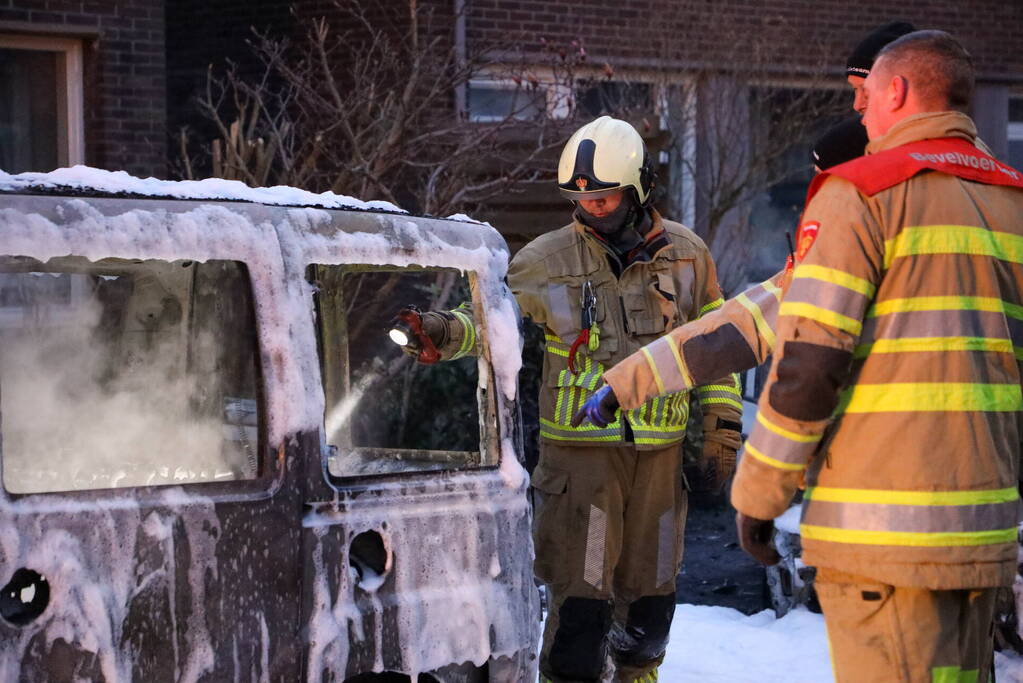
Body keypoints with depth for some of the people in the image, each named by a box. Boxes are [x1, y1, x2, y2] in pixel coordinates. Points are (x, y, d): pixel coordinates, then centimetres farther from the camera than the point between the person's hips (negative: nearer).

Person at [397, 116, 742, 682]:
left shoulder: (685, 255, 4)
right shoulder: (547, 261, -4)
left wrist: (722, 419, 10)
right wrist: (446, 332, -25)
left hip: (659, 450, 3)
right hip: (579, 450, -3)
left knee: (649, 582, 15)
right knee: (580, 591, -8)